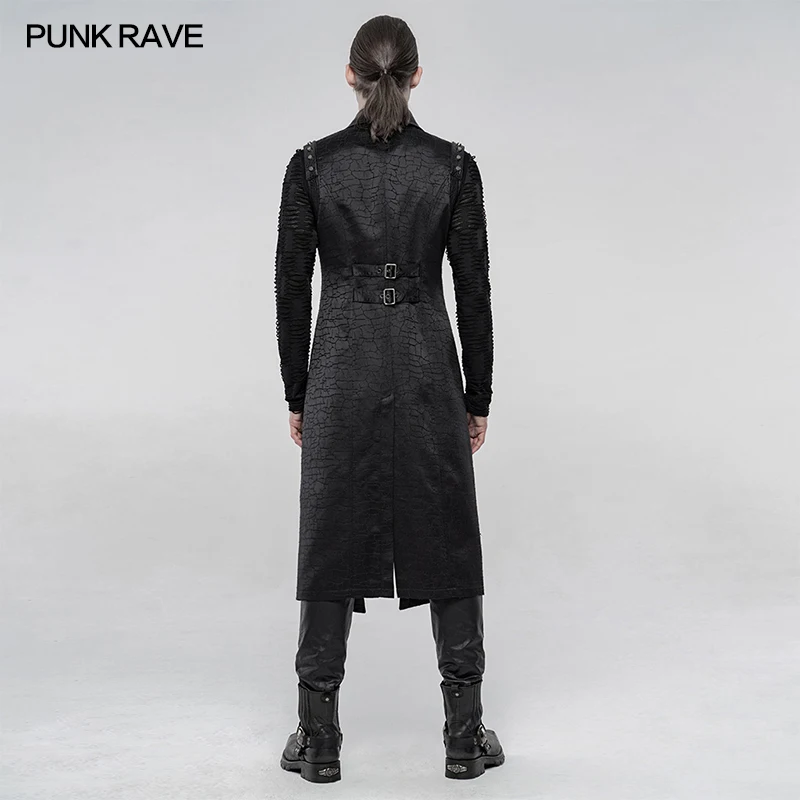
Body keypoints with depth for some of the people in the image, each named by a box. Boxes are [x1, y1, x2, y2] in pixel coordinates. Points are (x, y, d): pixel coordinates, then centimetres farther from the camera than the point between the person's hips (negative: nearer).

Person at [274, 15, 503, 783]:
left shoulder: (311, 164, -2)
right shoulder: (453, 165, -2)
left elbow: (292, 288, 0)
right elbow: (473, 290, -1)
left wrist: (296, 395, 9)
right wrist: (478, 397, 7)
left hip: (341, 370, 0)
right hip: (427, 369, 0)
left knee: (331, 543, 8)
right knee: (447, 543, 9)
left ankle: (319, 739, 16)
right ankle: (464, 736, 17)